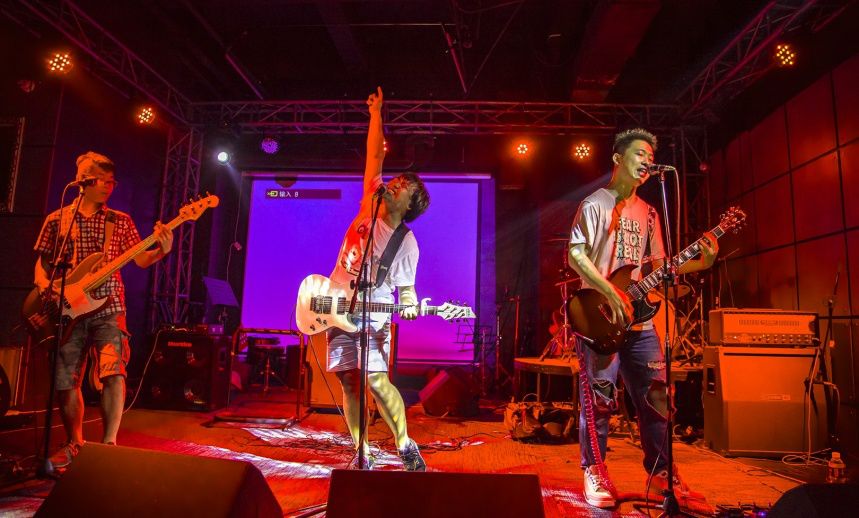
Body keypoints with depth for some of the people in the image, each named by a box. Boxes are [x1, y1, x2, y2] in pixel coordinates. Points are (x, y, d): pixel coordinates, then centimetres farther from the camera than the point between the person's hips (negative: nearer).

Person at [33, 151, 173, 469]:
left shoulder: (120, 221, 8)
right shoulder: (57, 220, 9)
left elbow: (141, 260, 1)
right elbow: (42, 263, 12)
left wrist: (162, 250, -19)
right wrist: (45, 288, -7)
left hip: (107, 308, -1)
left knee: (113, 371, -19)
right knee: (65, 381, 8)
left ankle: (109, 442, -12)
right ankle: (75, 443, 27)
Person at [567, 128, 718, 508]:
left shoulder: (647, 212, 20)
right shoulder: (595, 204, -1)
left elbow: (658, 265, 18)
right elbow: (575, 254, -12)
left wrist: (701, 263, 2)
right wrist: (611, 294, -19)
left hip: (639, 318, 7)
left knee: (655, 397, 8)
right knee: (599, 399, -2)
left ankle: (660, 471, 21)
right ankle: (595, 474, 11)